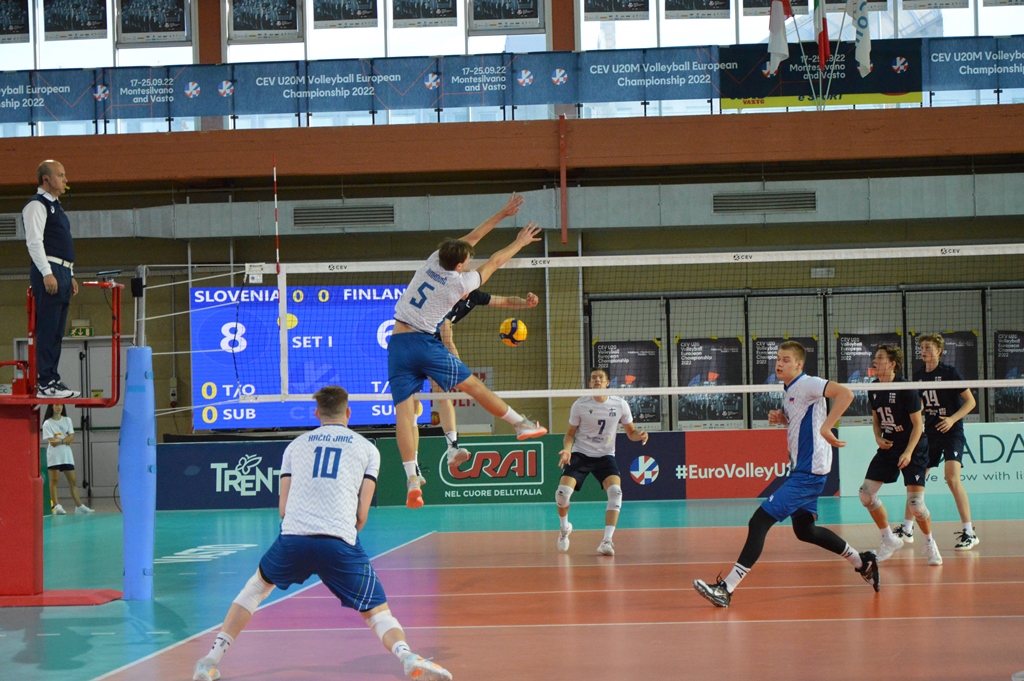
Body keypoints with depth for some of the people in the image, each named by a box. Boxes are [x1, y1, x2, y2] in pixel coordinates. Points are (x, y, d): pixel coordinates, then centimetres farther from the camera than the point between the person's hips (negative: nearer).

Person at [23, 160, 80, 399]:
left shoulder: (55, 206, 24)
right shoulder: (37, 205, -6)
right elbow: (34, 241, -15)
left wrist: (70, 276, 22)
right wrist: (47, 274, -21)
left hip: (62, 273, 10)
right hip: (49, 272, -10)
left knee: (57, 332, 8)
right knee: (47, 329, -11)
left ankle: (52, 380, 10)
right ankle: (44, 383, -13)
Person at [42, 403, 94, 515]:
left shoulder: (67, 420, 10)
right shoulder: (47, 423, -2)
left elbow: (72, 437, -1)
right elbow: (52, 442, -11)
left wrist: (59, 440, -14)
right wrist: (66, 440, -8)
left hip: (67, 455, 4)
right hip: (54, 455, -4)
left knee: (73, 481, 5)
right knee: (54, 480, -8)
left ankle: (79, 506, 8)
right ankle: (55, 506, -11)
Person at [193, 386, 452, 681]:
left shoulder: (296, 445, 20)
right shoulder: (367, 449, 16)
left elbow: (283, 508, 15)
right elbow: (361, 513, 8)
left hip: (293, 536, 2)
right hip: (341, 543, -2)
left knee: (257, 586, 30)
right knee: (378, 612, 6)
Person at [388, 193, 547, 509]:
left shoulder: (432, 262, 8)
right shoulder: (460, 282, -4)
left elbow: (469, 239, 19)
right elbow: (494, 262, 11)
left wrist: (501, 214, 25)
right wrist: (520, 242, 26)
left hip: (397, 343, 4)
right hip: (424, 343, -4)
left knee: (404, 410, -5)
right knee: (473, 385, 11)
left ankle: (412, 479, -12)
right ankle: (521, 423, 23)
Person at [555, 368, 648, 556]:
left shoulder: (620, 405, -4)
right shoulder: (580, 405, -6)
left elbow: (631, 432, 8)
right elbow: (570, 433, 3)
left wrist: (639, 435, -16)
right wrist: (567, 449, -18)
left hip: (605, 456, 1)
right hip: (580, 454, -1)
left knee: (615, 491, -26)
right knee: (562, 492, -19)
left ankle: (607, 541, -24)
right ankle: (564, 528, 13)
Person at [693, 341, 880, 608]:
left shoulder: (806, 384, -15)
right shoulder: (790, 391, 13)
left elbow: (845, 393, -29)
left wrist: (825, 428, -36)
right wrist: (780, 418, 8)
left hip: (808, 472, -11)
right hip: (800, 469, 11)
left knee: (759, 522, -15)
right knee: (804, 530, 23)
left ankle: (726, 588, -18)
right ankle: (862, 562, 37)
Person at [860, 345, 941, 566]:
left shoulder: (906, 389, -18)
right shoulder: (874, 390, 1)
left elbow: (918, 424, -15)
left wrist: (908, 453, -23)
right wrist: (878, 438, -4)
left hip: (913, 448, -7)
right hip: (889, 446, 7)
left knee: (915, 502, -15)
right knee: (866, 493, -1)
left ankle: (930, 543, 11)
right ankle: (889, 540, 15)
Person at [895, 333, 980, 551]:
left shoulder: (949, 372, -9)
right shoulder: (918, 375, 7)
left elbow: (970, 401, -8)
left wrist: (952, 419, -22)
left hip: (952, 433, -6)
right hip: (930, 433, 6)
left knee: (952, 478, -21)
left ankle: (969, 533, -17)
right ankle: (906, 529, 21)